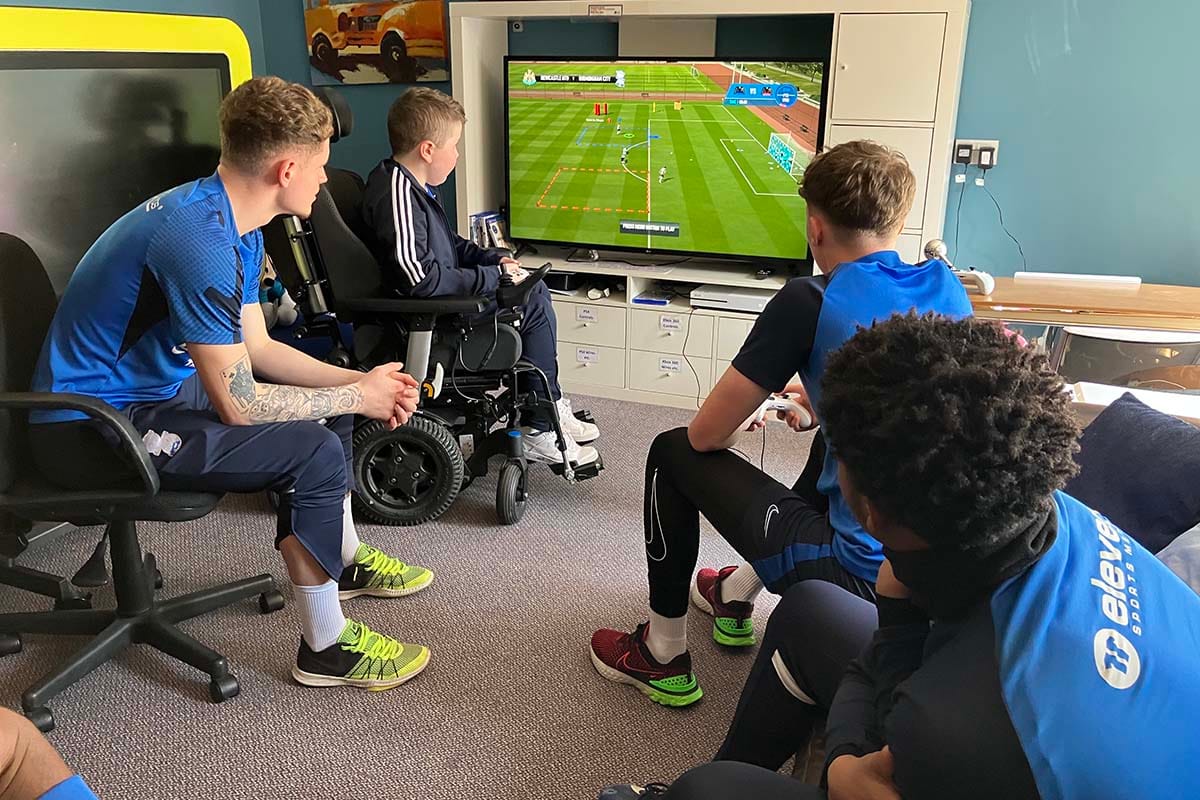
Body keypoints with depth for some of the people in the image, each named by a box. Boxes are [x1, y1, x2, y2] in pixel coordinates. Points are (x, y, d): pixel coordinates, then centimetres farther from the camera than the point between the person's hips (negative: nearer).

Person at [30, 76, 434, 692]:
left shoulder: (233, 225, 3)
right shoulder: (199, 239, -30)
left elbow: (257, 348, 9)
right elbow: (237, 403, -29)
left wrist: (360, 382, -3)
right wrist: (356, 397, -16)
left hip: (154, 387, 10)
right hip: (92, 430, -10)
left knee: (327, 405, 14)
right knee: (313, 453, -23)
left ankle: (344, 559, 33)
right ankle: (325, 647, -6)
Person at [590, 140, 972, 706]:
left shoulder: (809, 303, -14)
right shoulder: (949, 290, 5)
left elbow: (706, 434, -7)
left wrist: (745, 415, 14)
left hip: (858, 574, -7)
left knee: (673, 453, 10)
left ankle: (663, 659, 23)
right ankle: (736, 597, 49)